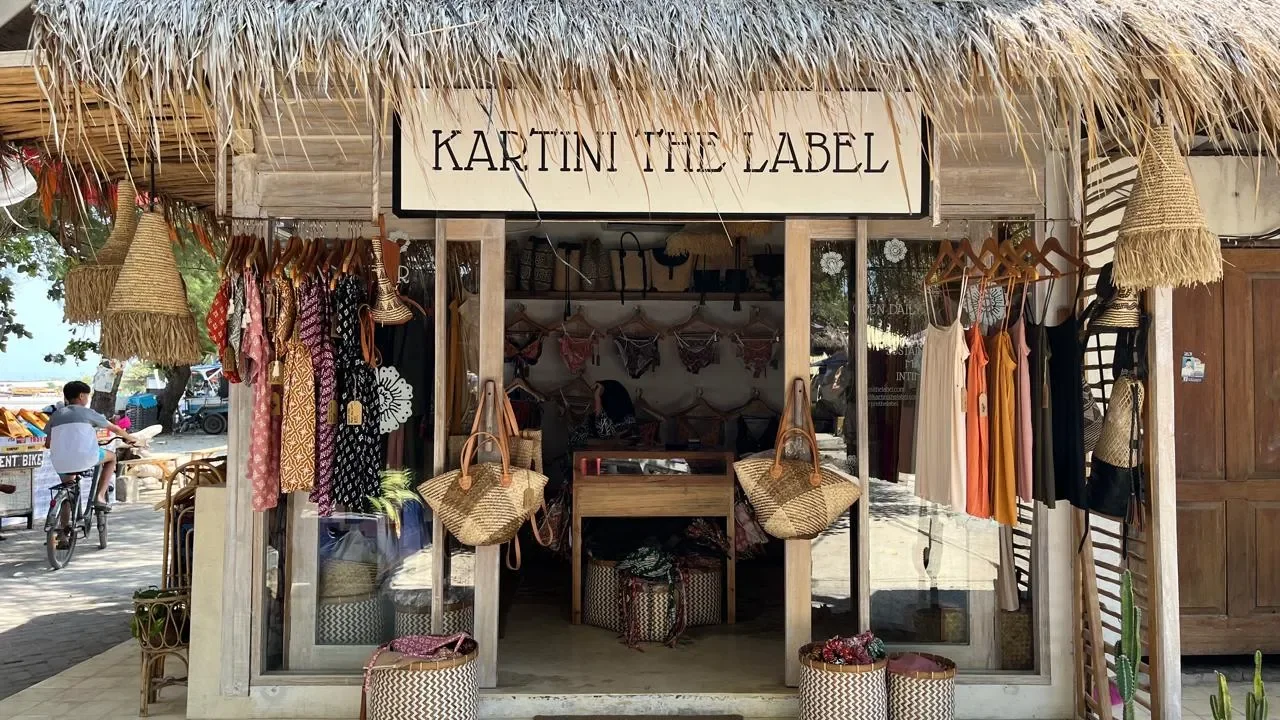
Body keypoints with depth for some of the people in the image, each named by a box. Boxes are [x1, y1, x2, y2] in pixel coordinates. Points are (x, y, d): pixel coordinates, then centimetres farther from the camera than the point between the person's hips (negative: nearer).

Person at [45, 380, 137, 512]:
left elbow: (47, 444, 18)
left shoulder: (56, 414, 17)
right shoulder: (87, 413, 9)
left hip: (61, 465, 4)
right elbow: (115, 428, 20)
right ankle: (100, 497, 13)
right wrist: (129, 438, 39)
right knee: (112, 457, 25)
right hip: (85, 459, -4)